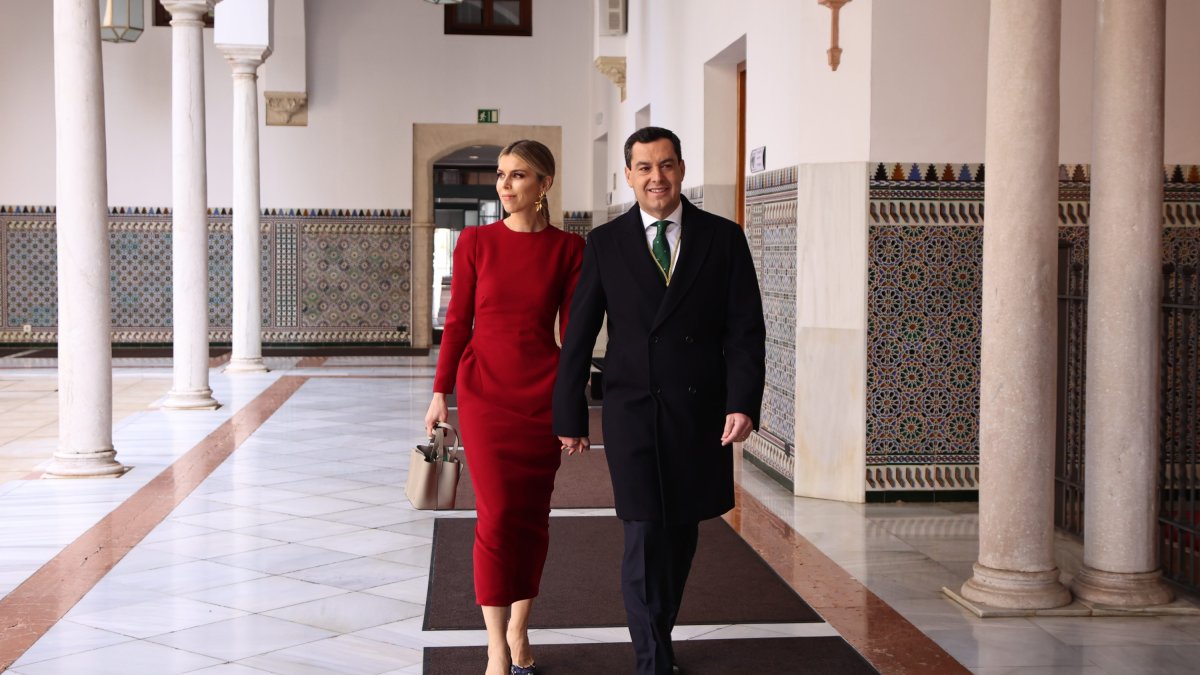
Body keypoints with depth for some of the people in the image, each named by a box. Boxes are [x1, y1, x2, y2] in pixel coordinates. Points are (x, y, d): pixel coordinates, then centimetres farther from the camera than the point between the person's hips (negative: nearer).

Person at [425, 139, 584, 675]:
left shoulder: (568, 248, 1)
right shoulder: (476, 242, 0)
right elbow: (457, 322, 2)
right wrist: (440, 392, 0)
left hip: (543, 395, 1)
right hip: (485, 391, -1)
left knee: (532, 515, 7)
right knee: (497, 515, -6)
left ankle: (519, 631, 23)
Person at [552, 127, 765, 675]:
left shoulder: (724, 238, 2)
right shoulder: (605, 244, 1)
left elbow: (745, 330, -2)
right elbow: (579, 336, 3)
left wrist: (743, 403, -13)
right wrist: (569, 415, 2)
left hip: (701, 413, 2)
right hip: (633, 412, -1)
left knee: (680, 534, 13)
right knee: (645, 537, -6)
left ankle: (657, 631, 33)